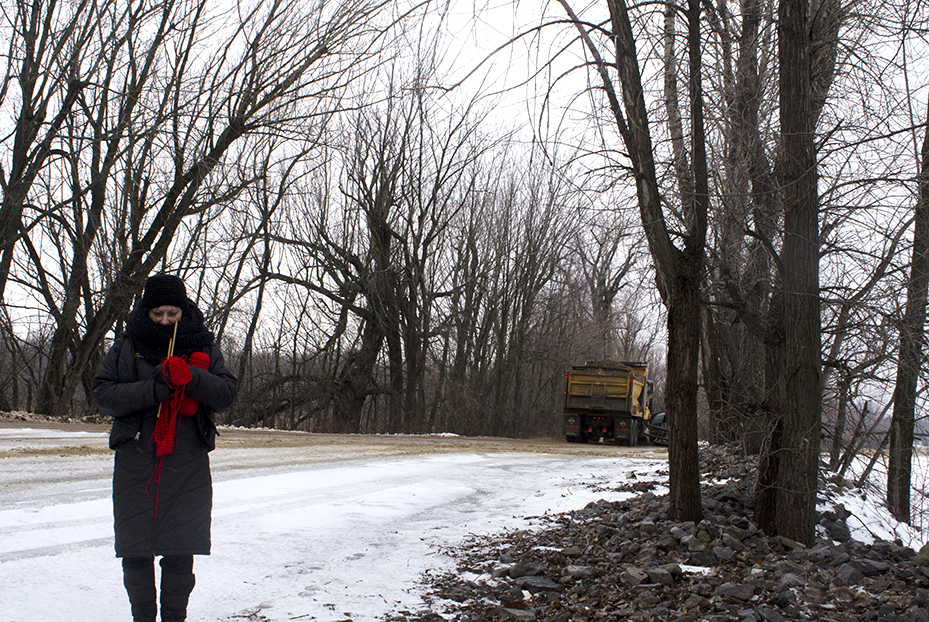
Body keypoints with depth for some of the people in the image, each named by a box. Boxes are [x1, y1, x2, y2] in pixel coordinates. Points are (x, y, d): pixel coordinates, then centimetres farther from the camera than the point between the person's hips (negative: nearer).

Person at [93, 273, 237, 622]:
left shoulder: (204, 348, 9)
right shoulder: (125, 349, 7)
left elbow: (226, 393, 0)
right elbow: (103, 393, -3)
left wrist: (190, 377, -19)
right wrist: (156, 388, -15)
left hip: (189, 466, 0)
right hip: (136, 465, 0)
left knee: (181, 554, 2)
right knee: (135, 553, 3)